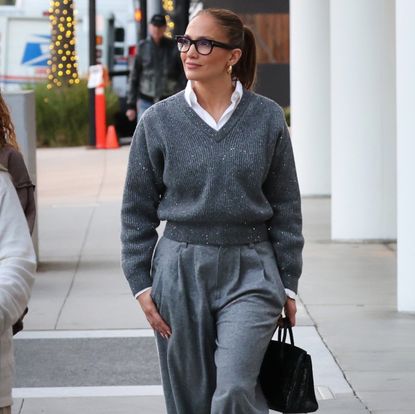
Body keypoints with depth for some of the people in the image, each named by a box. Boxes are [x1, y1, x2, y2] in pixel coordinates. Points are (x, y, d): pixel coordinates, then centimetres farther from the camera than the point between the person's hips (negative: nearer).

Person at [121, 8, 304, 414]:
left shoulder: (267, 118, 0)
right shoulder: (158, 121, 0)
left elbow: (286, 206, 5)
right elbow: (137, 211, 5)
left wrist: (288, 284, 4)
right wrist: (140, 283, 0)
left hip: (249, 271, -1)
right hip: (180, 270, 1)